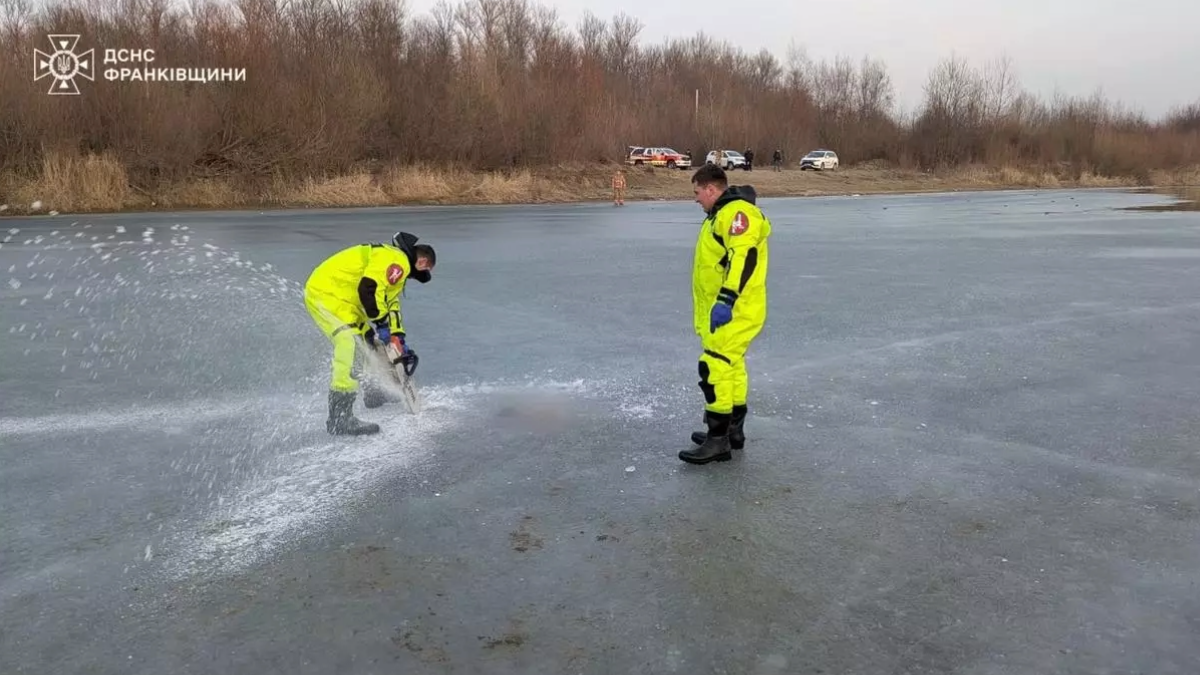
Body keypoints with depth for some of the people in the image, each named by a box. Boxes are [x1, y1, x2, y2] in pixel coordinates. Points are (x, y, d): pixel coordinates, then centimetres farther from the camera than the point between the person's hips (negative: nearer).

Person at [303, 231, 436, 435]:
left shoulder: (391, 258, 21)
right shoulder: (397, 260, -13)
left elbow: (390, 304, 24)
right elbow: (369, 289, -28)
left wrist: (399, 338, 18)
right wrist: (380, 323, -21)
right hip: (325, 293, -11)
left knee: (371, 341, 23)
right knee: (350, 344, -22)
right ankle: (340, 418, -25)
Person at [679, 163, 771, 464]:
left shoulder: (737, 211, -15)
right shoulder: (722, 214, 20)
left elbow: (743, 256, -29)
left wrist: (726, 300, -35)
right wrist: (719, 303, 32)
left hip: (735, 311, -11)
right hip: (722, 309, 11)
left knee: (715, 367, -13)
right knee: (732, 366, 16)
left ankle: (718, 440, -10)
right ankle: (734, 430, 26)